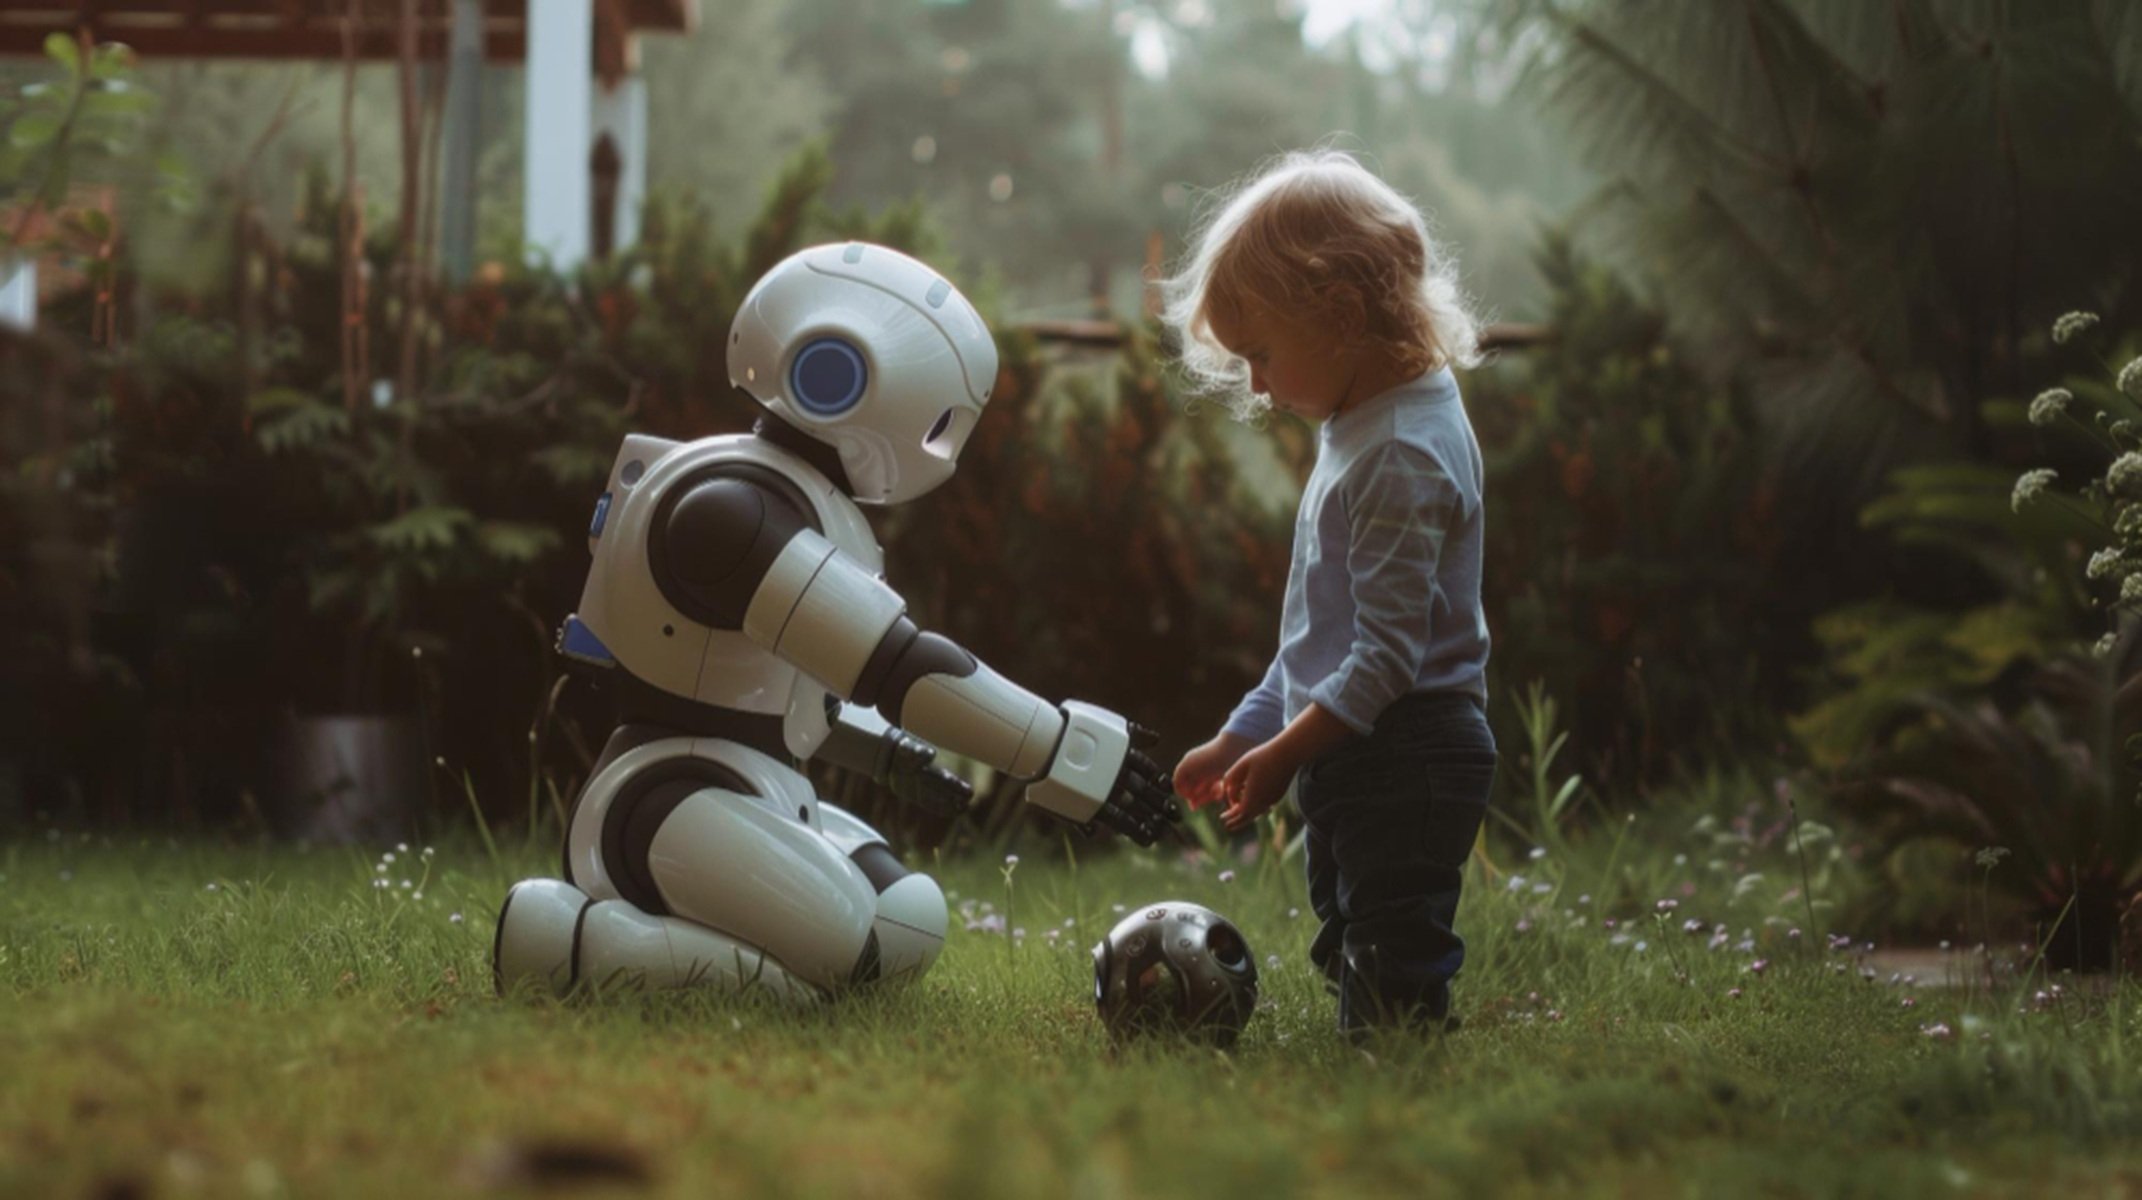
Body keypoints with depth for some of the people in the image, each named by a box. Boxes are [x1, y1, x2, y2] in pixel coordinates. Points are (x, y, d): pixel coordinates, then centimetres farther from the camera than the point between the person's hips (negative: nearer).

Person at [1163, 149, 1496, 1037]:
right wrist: (1242, 736, 20)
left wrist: (1287, 752, -23)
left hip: (1404, 760, -11)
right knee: (1351, 957, 13)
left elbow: (1390, 648, -23)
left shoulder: (1403, 455, -18)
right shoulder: (1363, 429, 15)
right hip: (1359, 763, 11)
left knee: (1393, 996, -11)